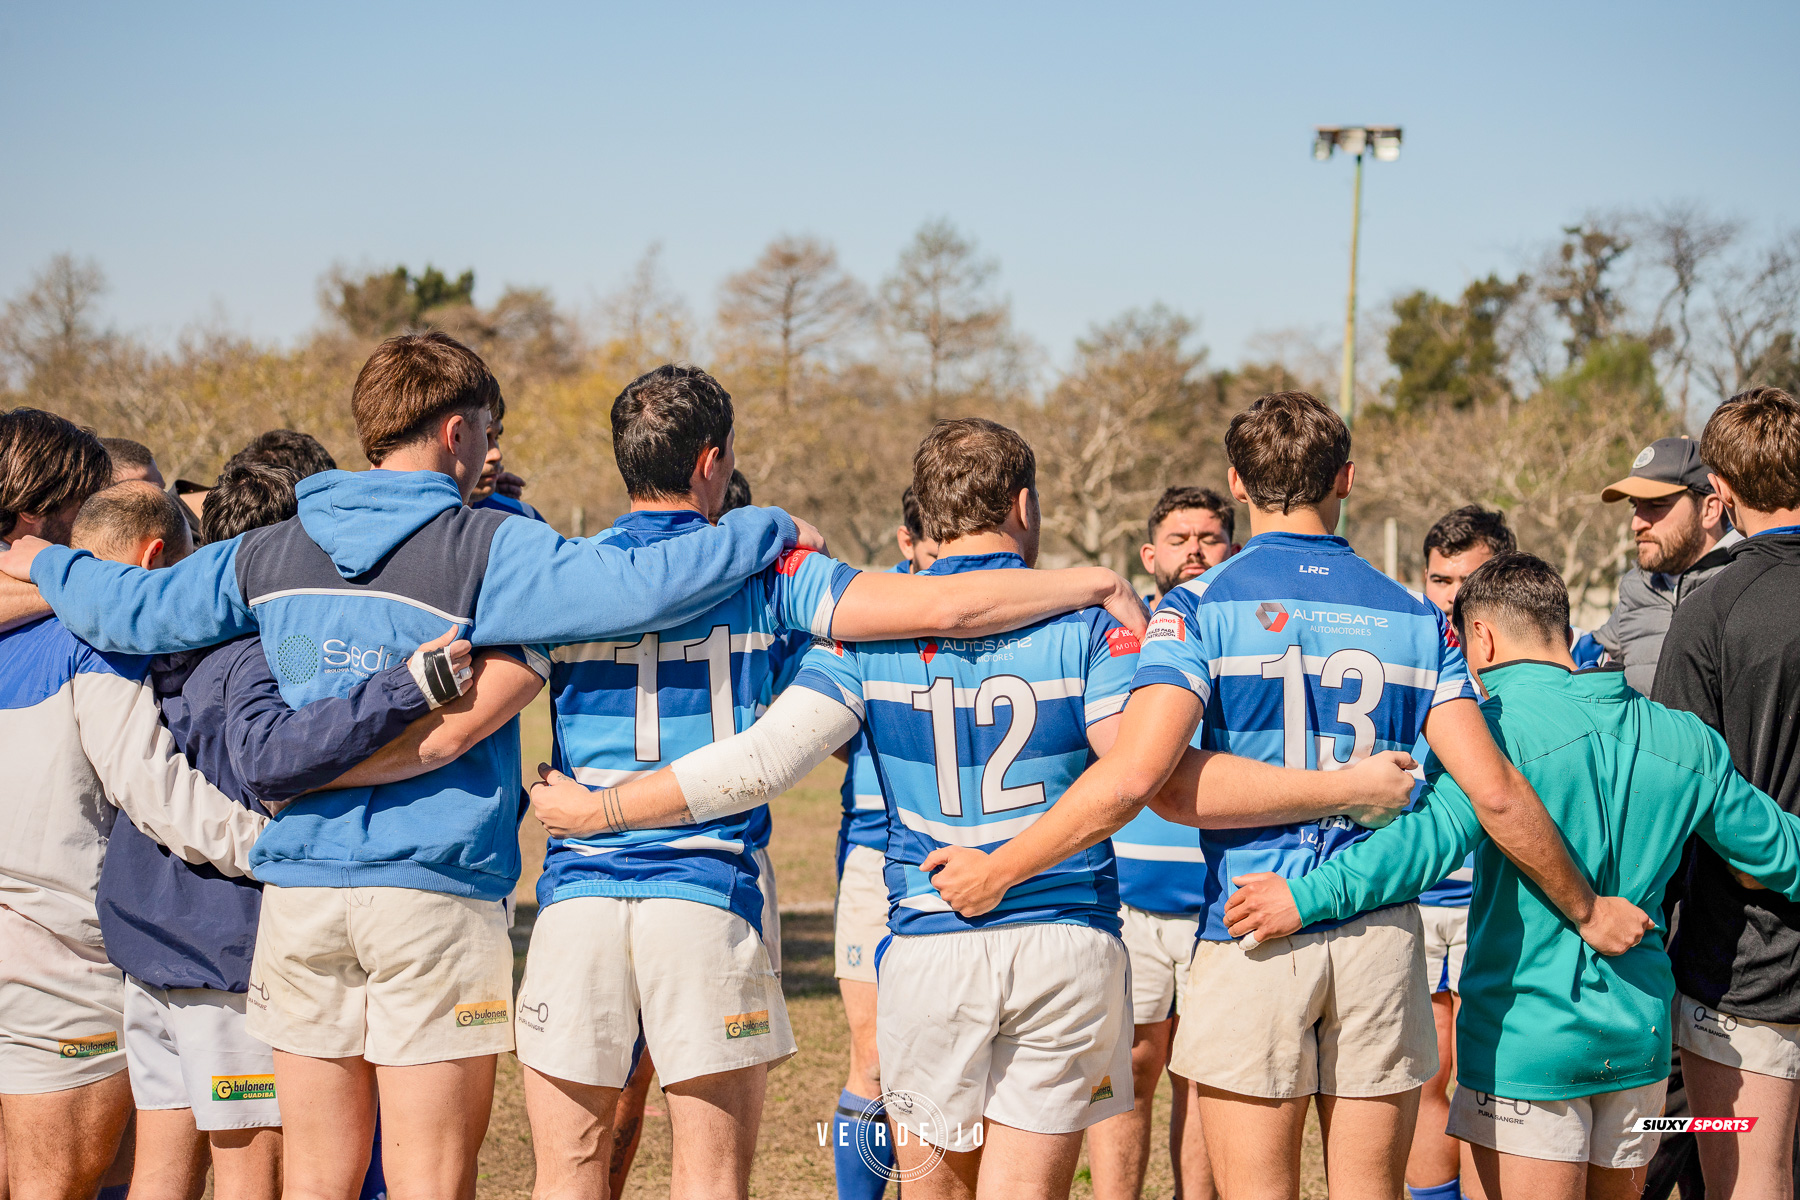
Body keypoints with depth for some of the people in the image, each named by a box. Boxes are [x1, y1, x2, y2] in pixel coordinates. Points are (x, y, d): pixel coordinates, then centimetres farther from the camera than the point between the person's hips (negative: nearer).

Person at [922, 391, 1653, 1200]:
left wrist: (998, 870, -8)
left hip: (1251, 936, -3)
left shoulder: (1202, 605, -4)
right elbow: (1495, 793, 0)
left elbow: (1133, 776, -16)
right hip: (1381, 935, 3)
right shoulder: (1414, 618, 6)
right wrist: (1588, 911, 13)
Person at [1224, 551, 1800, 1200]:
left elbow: (1437, 833, -30)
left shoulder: (1503, 725, -13)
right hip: (1639, 1037, 7)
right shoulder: (1682, 739, 7)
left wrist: (1311, 894, -36)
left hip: (1528, 1041, -7)